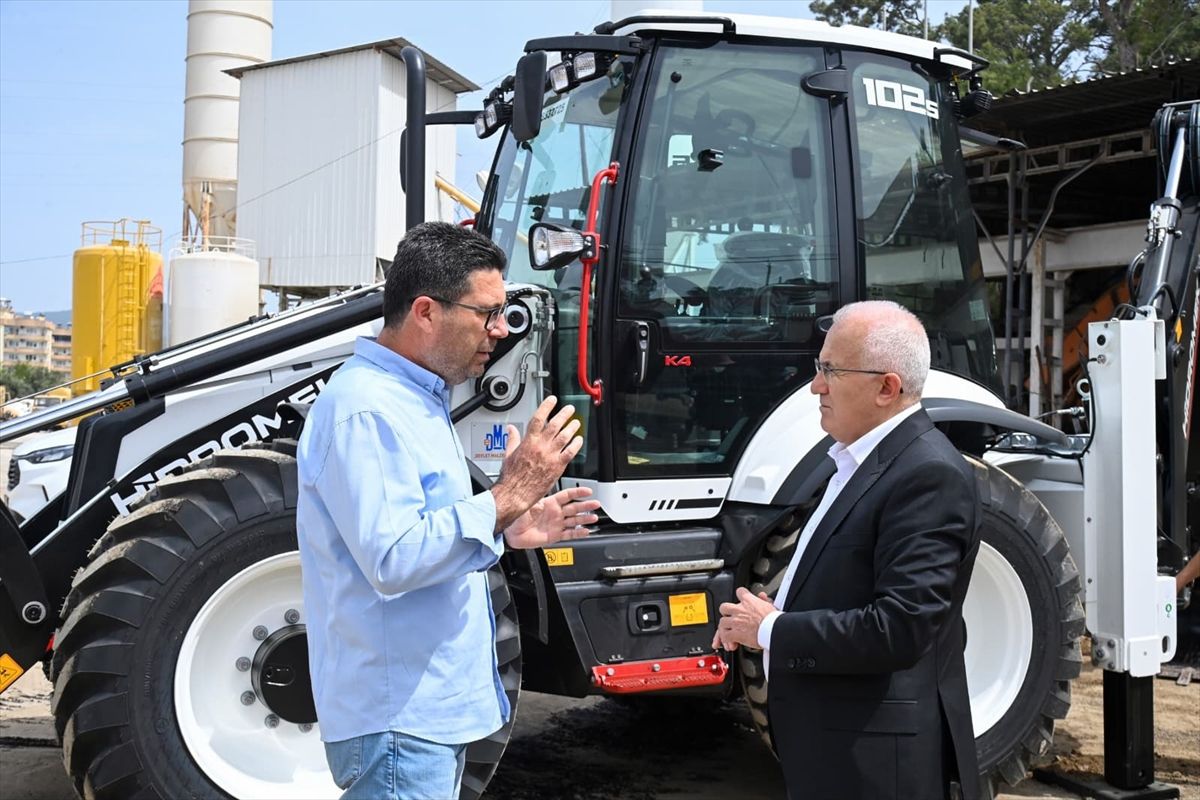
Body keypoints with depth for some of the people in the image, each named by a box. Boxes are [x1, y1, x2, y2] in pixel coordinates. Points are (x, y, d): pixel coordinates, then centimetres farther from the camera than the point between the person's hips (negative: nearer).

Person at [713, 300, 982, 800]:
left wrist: (772, 631, -18)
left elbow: (900, 629, -28)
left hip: (877, 758, -9)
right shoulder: (861, 458, 9)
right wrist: (761, 619, 0)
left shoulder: (930, 474, -21)